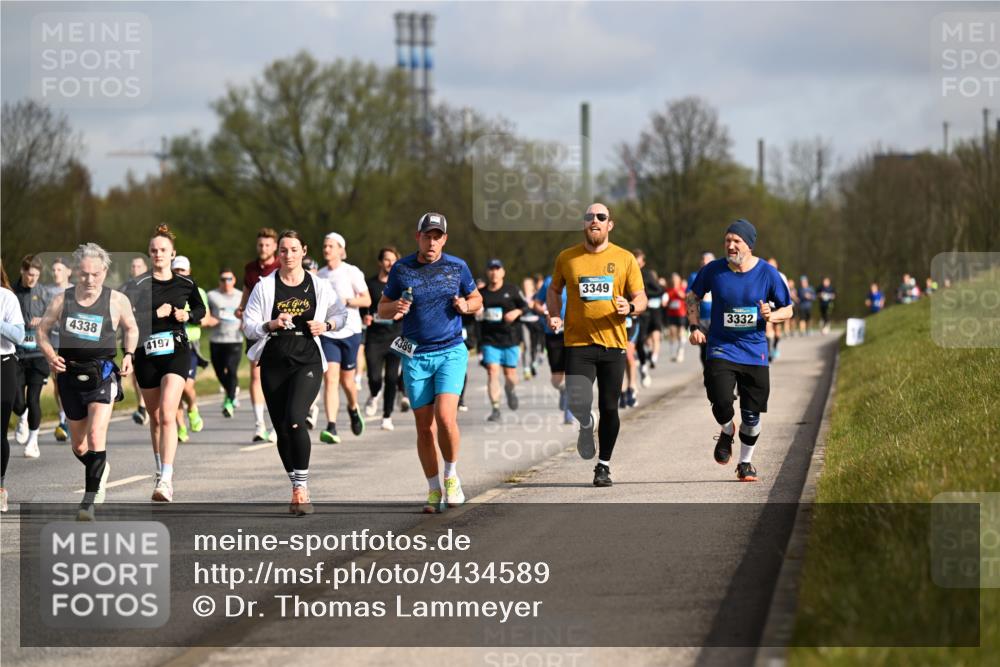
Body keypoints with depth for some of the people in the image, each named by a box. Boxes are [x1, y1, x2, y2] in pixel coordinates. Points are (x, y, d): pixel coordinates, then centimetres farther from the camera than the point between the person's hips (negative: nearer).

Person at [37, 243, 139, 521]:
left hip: (102, 375, -3)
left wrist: (129, 354, -1)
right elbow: (42, 330, 11)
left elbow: (131, 329, 15)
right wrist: (50, 355, -7)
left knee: (96, 435, -21)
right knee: (79, 447, 13)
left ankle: (90, 498, -18)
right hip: (70, 375, 3)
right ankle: (102, 469, 45)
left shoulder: (117, 300, -2)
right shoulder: (62, 300, 1)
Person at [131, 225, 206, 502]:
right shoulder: (139, 285, -1)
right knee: (155, 417, 12)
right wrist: (157, 314, -15)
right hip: (146, 353, 1)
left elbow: (200, 309, 22)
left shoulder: (185, 283, 5)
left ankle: (166, 480, -26)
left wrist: (188, 315, 1)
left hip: (176, 351, -1)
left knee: (167, 414, -18)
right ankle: (161, 470, 32)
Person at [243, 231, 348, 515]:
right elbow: (248, 327, 0)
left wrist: (326, 325, -3)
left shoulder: (319, 286, 3)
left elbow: (341, 313, 17)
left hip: (307, 362, -2)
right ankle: (298, 491, 19)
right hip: (274, 363, 2)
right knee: (282, 429, 4)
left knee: (294, 419, -23)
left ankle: (302, 487, -16)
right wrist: (270, 325, -19)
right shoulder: (264, 287, 2)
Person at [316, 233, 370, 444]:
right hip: (327, 333, 2)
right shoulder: (320, 275, 9)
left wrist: (346, 301, -18)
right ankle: (331, 428, -20)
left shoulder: (351, 272, -3)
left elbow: (367, 300, -5)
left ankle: (353, 409, 41)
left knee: (347, 380, 7)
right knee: (330, 379, -12)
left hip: (350, 332, -2)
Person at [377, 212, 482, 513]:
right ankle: (434, 491, 13)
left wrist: (466, 306, -6)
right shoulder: (401, 269, 3)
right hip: (416, 356, 1)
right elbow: (382, 309, 10)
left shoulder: (457, 267, 3)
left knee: (445, 416, -19)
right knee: (424, 427, 2)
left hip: (451, 352, -1)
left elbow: (476, 299, 17)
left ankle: (452, 477, 2)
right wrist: (396, 308, -12)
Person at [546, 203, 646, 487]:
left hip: (613, 342, 1)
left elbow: (641, 298, 7)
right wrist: (554, 315, 2)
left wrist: (631, 307, -16)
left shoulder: (625, 259, 4)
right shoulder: (566, 258, 5)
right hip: (578, 342, -1)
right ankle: (586, 426, 21)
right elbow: (554, 289, 21)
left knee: (609, 408, 5)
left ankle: (604, 465, 21)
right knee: (577, 403, -17)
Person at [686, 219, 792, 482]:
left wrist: (771, 315, -17)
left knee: (751, 415, 5)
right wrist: (694, 327, 2)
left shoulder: (767, 273, -6)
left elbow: (787, 310, 4)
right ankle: (727, 432, 15)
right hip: (721, 349, -1)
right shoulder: (713, 270, -4)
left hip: (754, 352, 1)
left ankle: (745, 463, 27)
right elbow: (692, 296, 14)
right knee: (722, 402, -21)